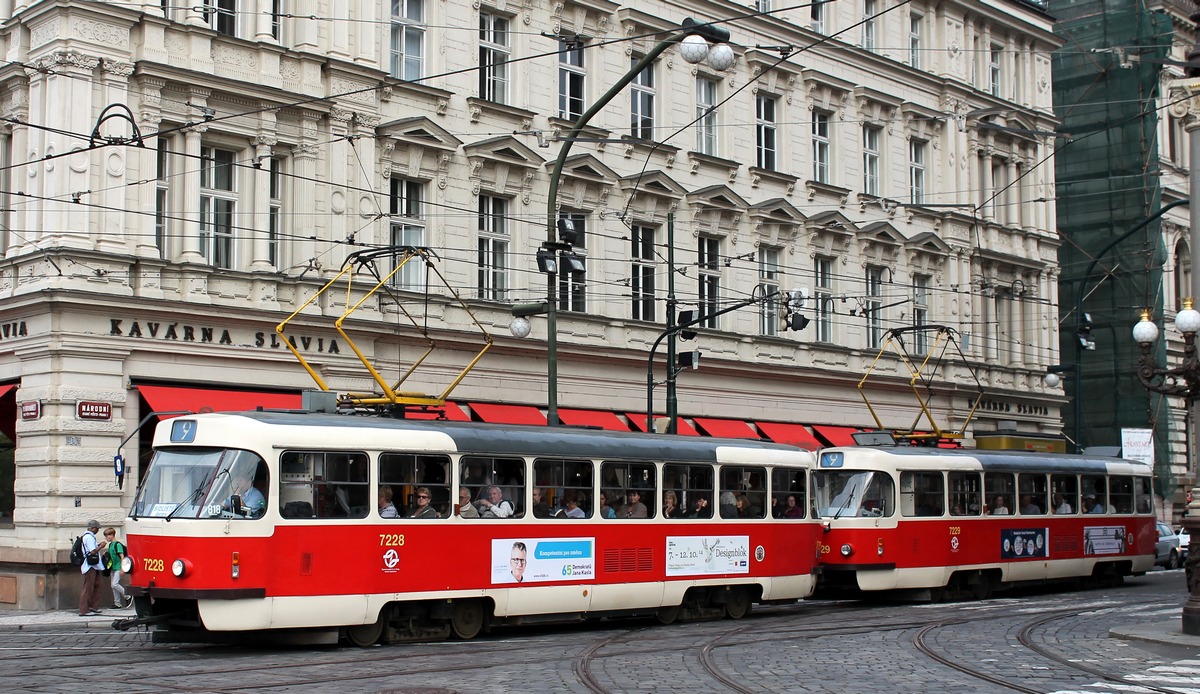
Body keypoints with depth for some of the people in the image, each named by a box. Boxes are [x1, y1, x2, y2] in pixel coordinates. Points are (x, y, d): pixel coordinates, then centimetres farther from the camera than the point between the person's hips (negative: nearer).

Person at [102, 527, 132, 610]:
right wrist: (106, 554, 4)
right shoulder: (110, 545, 13)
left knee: (115, 584, -17)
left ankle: (128, 597, -4)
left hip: (118, 568, -9)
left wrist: (122, 568, -19)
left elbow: (122, 556, -16)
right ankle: (117, 603, 14)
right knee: (113, 586, 8)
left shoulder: (117, 544, -13)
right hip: (113, 568, 9)